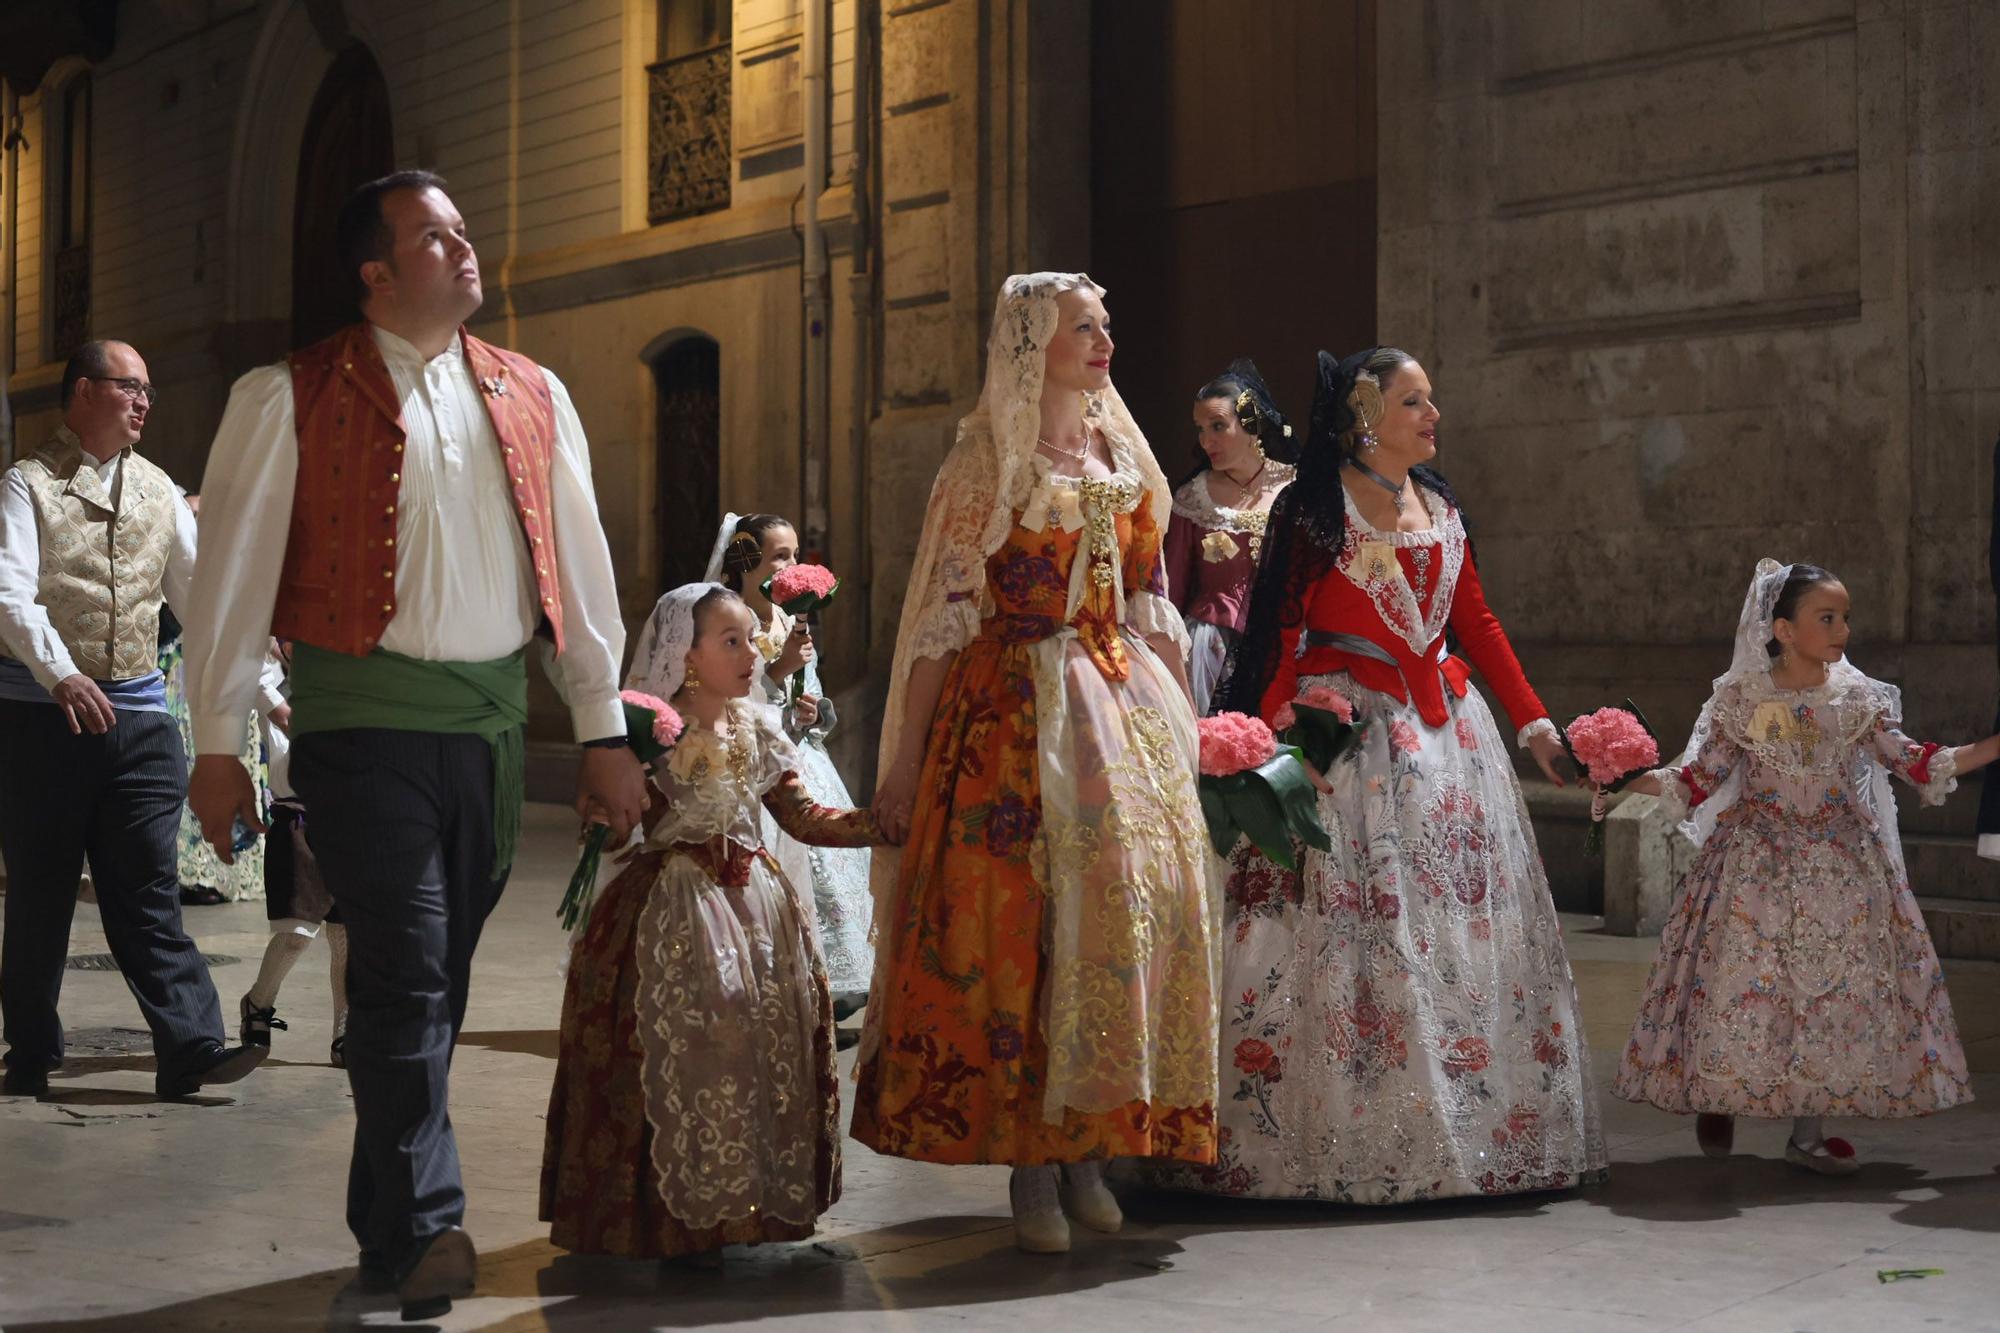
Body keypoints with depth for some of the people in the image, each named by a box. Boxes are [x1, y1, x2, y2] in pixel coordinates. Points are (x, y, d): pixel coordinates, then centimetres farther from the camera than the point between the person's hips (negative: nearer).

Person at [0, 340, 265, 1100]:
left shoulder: (157, 490, 15)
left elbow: (195, 589, 20)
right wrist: (61, 675, -29)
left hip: (138, 710, 4)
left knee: (147, 890, -1)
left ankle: (190, 1047, -8)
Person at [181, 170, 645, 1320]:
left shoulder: (532, 396, 12)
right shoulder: (291, 400, -1)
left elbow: (581, 564, 13)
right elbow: (234, 572, -1)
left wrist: (604, 731, 11)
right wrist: (218, 743, -4)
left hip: (493, 718, 5)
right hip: (366, 717, -4)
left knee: (434, 982, 10)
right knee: (408, 974, -14)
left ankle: (386, 1227, 21)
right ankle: (428, 1228, -12)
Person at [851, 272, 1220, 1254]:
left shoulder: (1124, 457, 13)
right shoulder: (985, 464, -3)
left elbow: (1154, 609, 16)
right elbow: (941, 615, -6)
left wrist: (1183, 728, 12)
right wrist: (904, 761, -9)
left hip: (1125, 705, 5)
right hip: (1012, 713, -5)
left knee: (1135, 899, 0)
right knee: (1017, 921, -7)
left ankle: (1089, 1148, 10)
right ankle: (1032, 1166, 1)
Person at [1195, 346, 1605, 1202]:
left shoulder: (1439, 506, 14)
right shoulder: (1314, 506, -5)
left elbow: (1477, 622, 15)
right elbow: (1282, 631, -11)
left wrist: (1531, 720, 8)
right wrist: (1266, 740, -21)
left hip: (1445, 729, 7)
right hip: (1347, 730, -7)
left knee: (1461, 928, 7)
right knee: (1346, 930, -6)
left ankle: (1468, 1129, 15)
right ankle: (1346, 1142, 1)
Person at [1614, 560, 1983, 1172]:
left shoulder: (1860, 701, 4)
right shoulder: (1742, 700, -2)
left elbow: (1915, 764, 9)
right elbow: (1699, 779, 1)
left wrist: (1991, 748, 3)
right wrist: (1626, 778, -9)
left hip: (1841, 863, 2)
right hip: (1757, 862, -2)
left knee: (1836, 981, -1)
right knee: (1742, 973, -5)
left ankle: (1808, 1131, 8)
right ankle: (1717, 1097, 19)